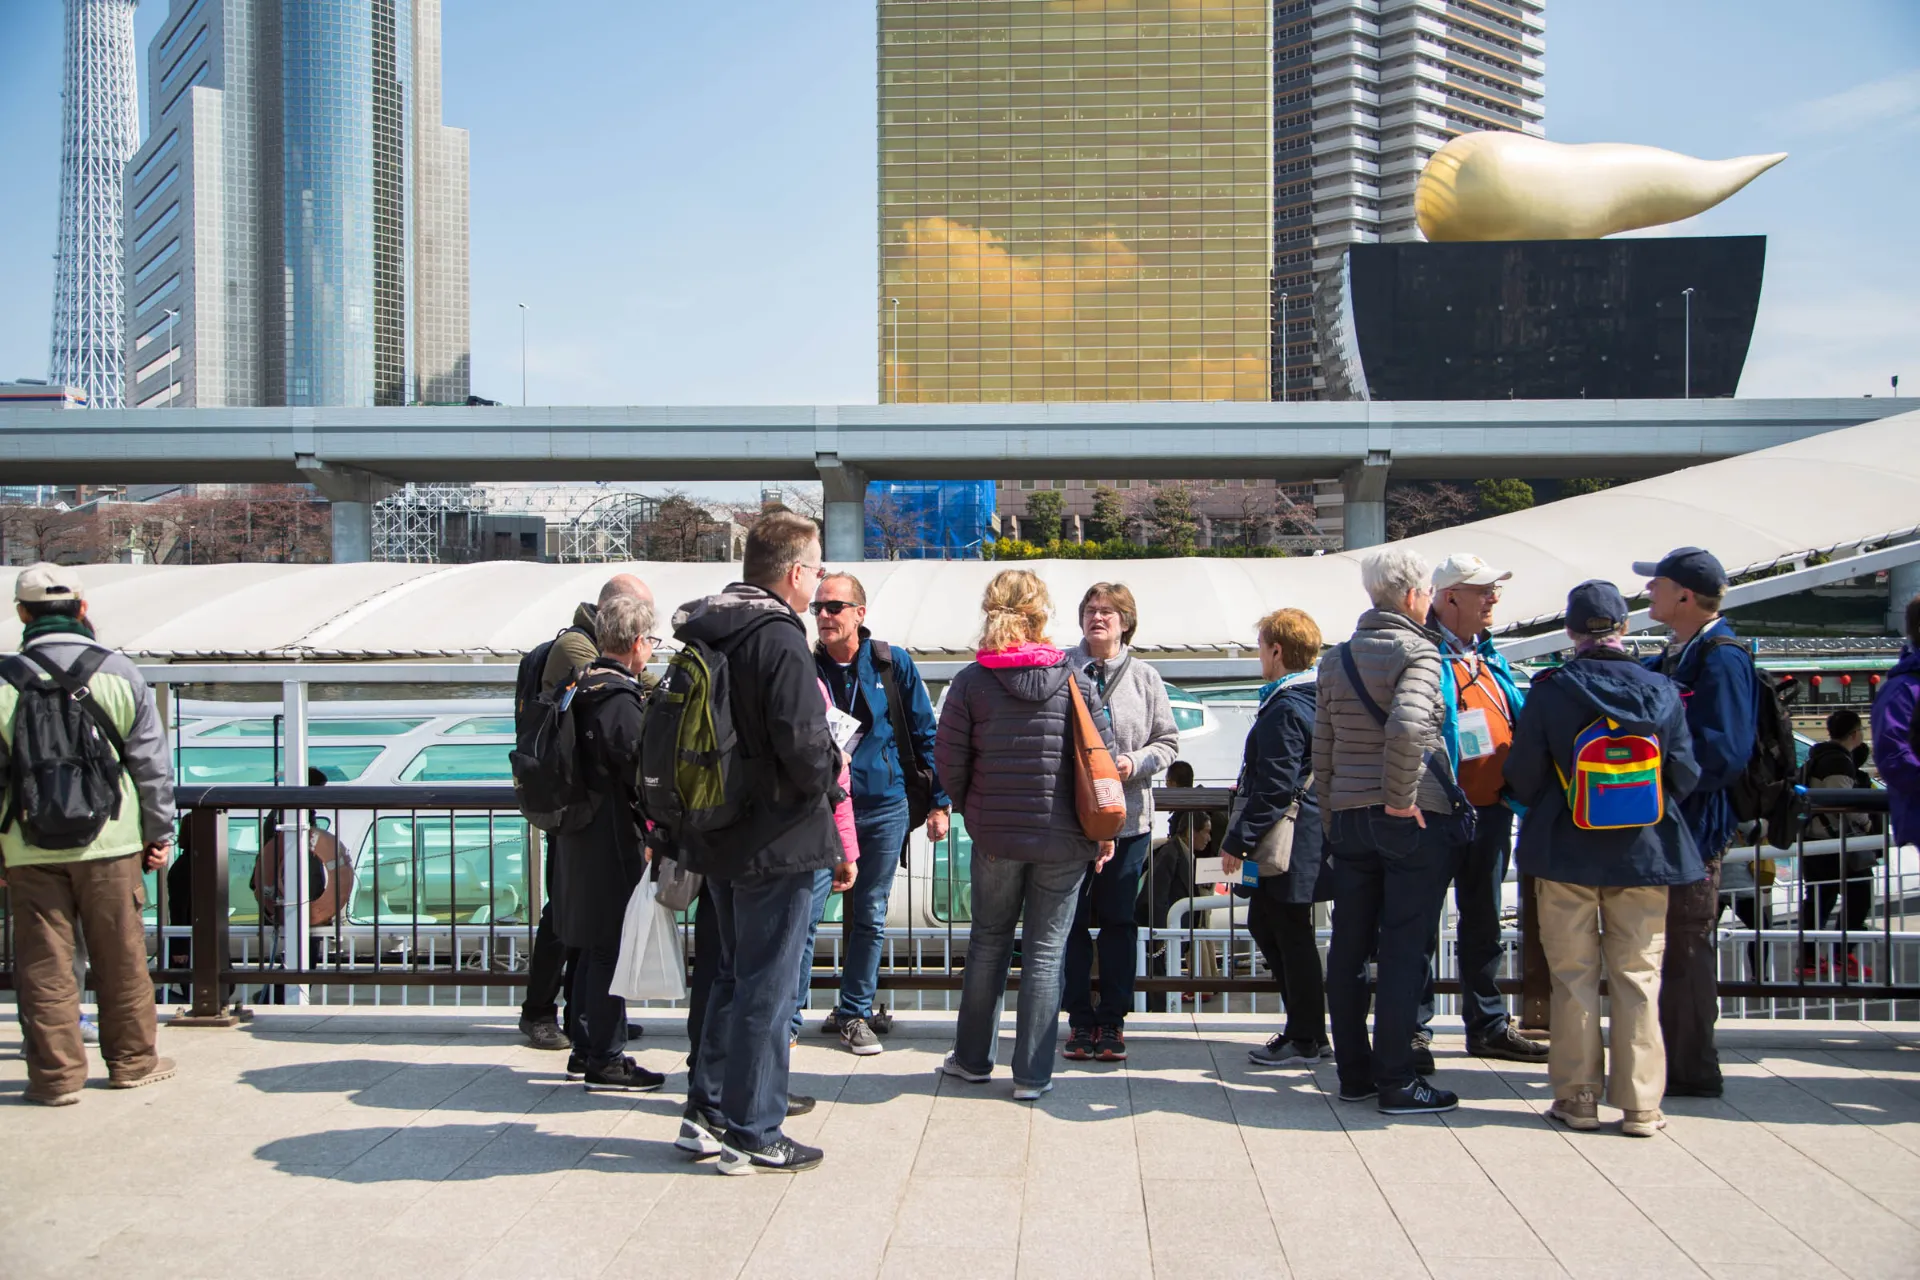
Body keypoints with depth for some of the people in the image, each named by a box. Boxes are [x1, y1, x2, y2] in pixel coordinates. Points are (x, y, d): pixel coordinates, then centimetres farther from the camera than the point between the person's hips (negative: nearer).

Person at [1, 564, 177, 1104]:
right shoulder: (119, 672, -2)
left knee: (44, 962, 6)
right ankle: (133, 1059, 19)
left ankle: (56, 1073, 10)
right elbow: (151, 762, 0)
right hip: (110, 842, 0)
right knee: (122, 957, 10)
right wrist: (159, 834, 8)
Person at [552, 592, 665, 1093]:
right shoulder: (622, 700, -19)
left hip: (580, 838, 9)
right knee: (611, 948, -1)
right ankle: (605, 1059, 6)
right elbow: (644, 771, -20)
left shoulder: (582, 689, 9)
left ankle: (588, 1047, 27)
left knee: (591, 945, 17)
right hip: (614, 840, -9)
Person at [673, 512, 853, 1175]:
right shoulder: (780, 641, -18)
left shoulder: (700, 636, 8)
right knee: (766, 989, 2)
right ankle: (753, 1135, 12)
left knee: (732, 976, 20)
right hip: (777, 843, -8)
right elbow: (805, 749, -24)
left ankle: (706, 1113, 27)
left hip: (717, 839, 8)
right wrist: (828, 778, -4)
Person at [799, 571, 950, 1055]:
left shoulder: (894, 663, 0)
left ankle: (853, 1014, 22)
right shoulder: (805, 667, 0)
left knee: (870, 918, 9)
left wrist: (938, 803, 2)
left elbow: (924, 734, 4)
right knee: (805, 914, -5)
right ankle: (786, 1019, 6)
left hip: (884, 807, 1)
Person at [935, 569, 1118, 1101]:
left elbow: (949, 761, -4)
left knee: (989, 942, 17)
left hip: (995, 836, 1)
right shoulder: (1074, 679, -4)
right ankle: (1033, 1075, 12)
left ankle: (973, 1058, 28)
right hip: (1064, 837, 0)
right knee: (1045, 952, 7)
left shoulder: (971, 681, -6)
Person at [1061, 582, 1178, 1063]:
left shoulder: (1144, 677, 4)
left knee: (1118, 919, 8)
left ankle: (1112, 1019, 18)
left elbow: (1168, 741, 6)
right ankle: (1080, 1018, 17)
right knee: (1072, 919, 5)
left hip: (1128, 819, 1)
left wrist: (1136, 762, -11)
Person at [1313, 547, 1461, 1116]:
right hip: (1415, 820, -6)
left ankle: (1354, 1073, 19)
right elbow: (1407, 724, -28)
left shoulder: (1337, 659, 10)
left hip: (1349, 817, 6)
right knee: (1404, 951, 0)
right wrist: (1401, 796, -17)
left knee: (1348, 949, 10)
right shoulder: (1417, 651, -9)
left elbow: (1322, 750, 12)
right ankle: (1396, 1082, 4)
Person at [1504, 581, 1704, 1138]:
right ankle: (1640, 1104, 10)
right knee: (1638, 977, 8)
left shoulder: (1550, 691, -11)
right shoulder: (1662, 691, -5)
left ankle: (1578, 1096, 12)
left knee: (1574, 977, 8)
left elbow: (1523, 776, -7)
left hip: (1567, 853, -1)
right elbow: (1685, 775, -1)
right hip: (1645, 853, 1)